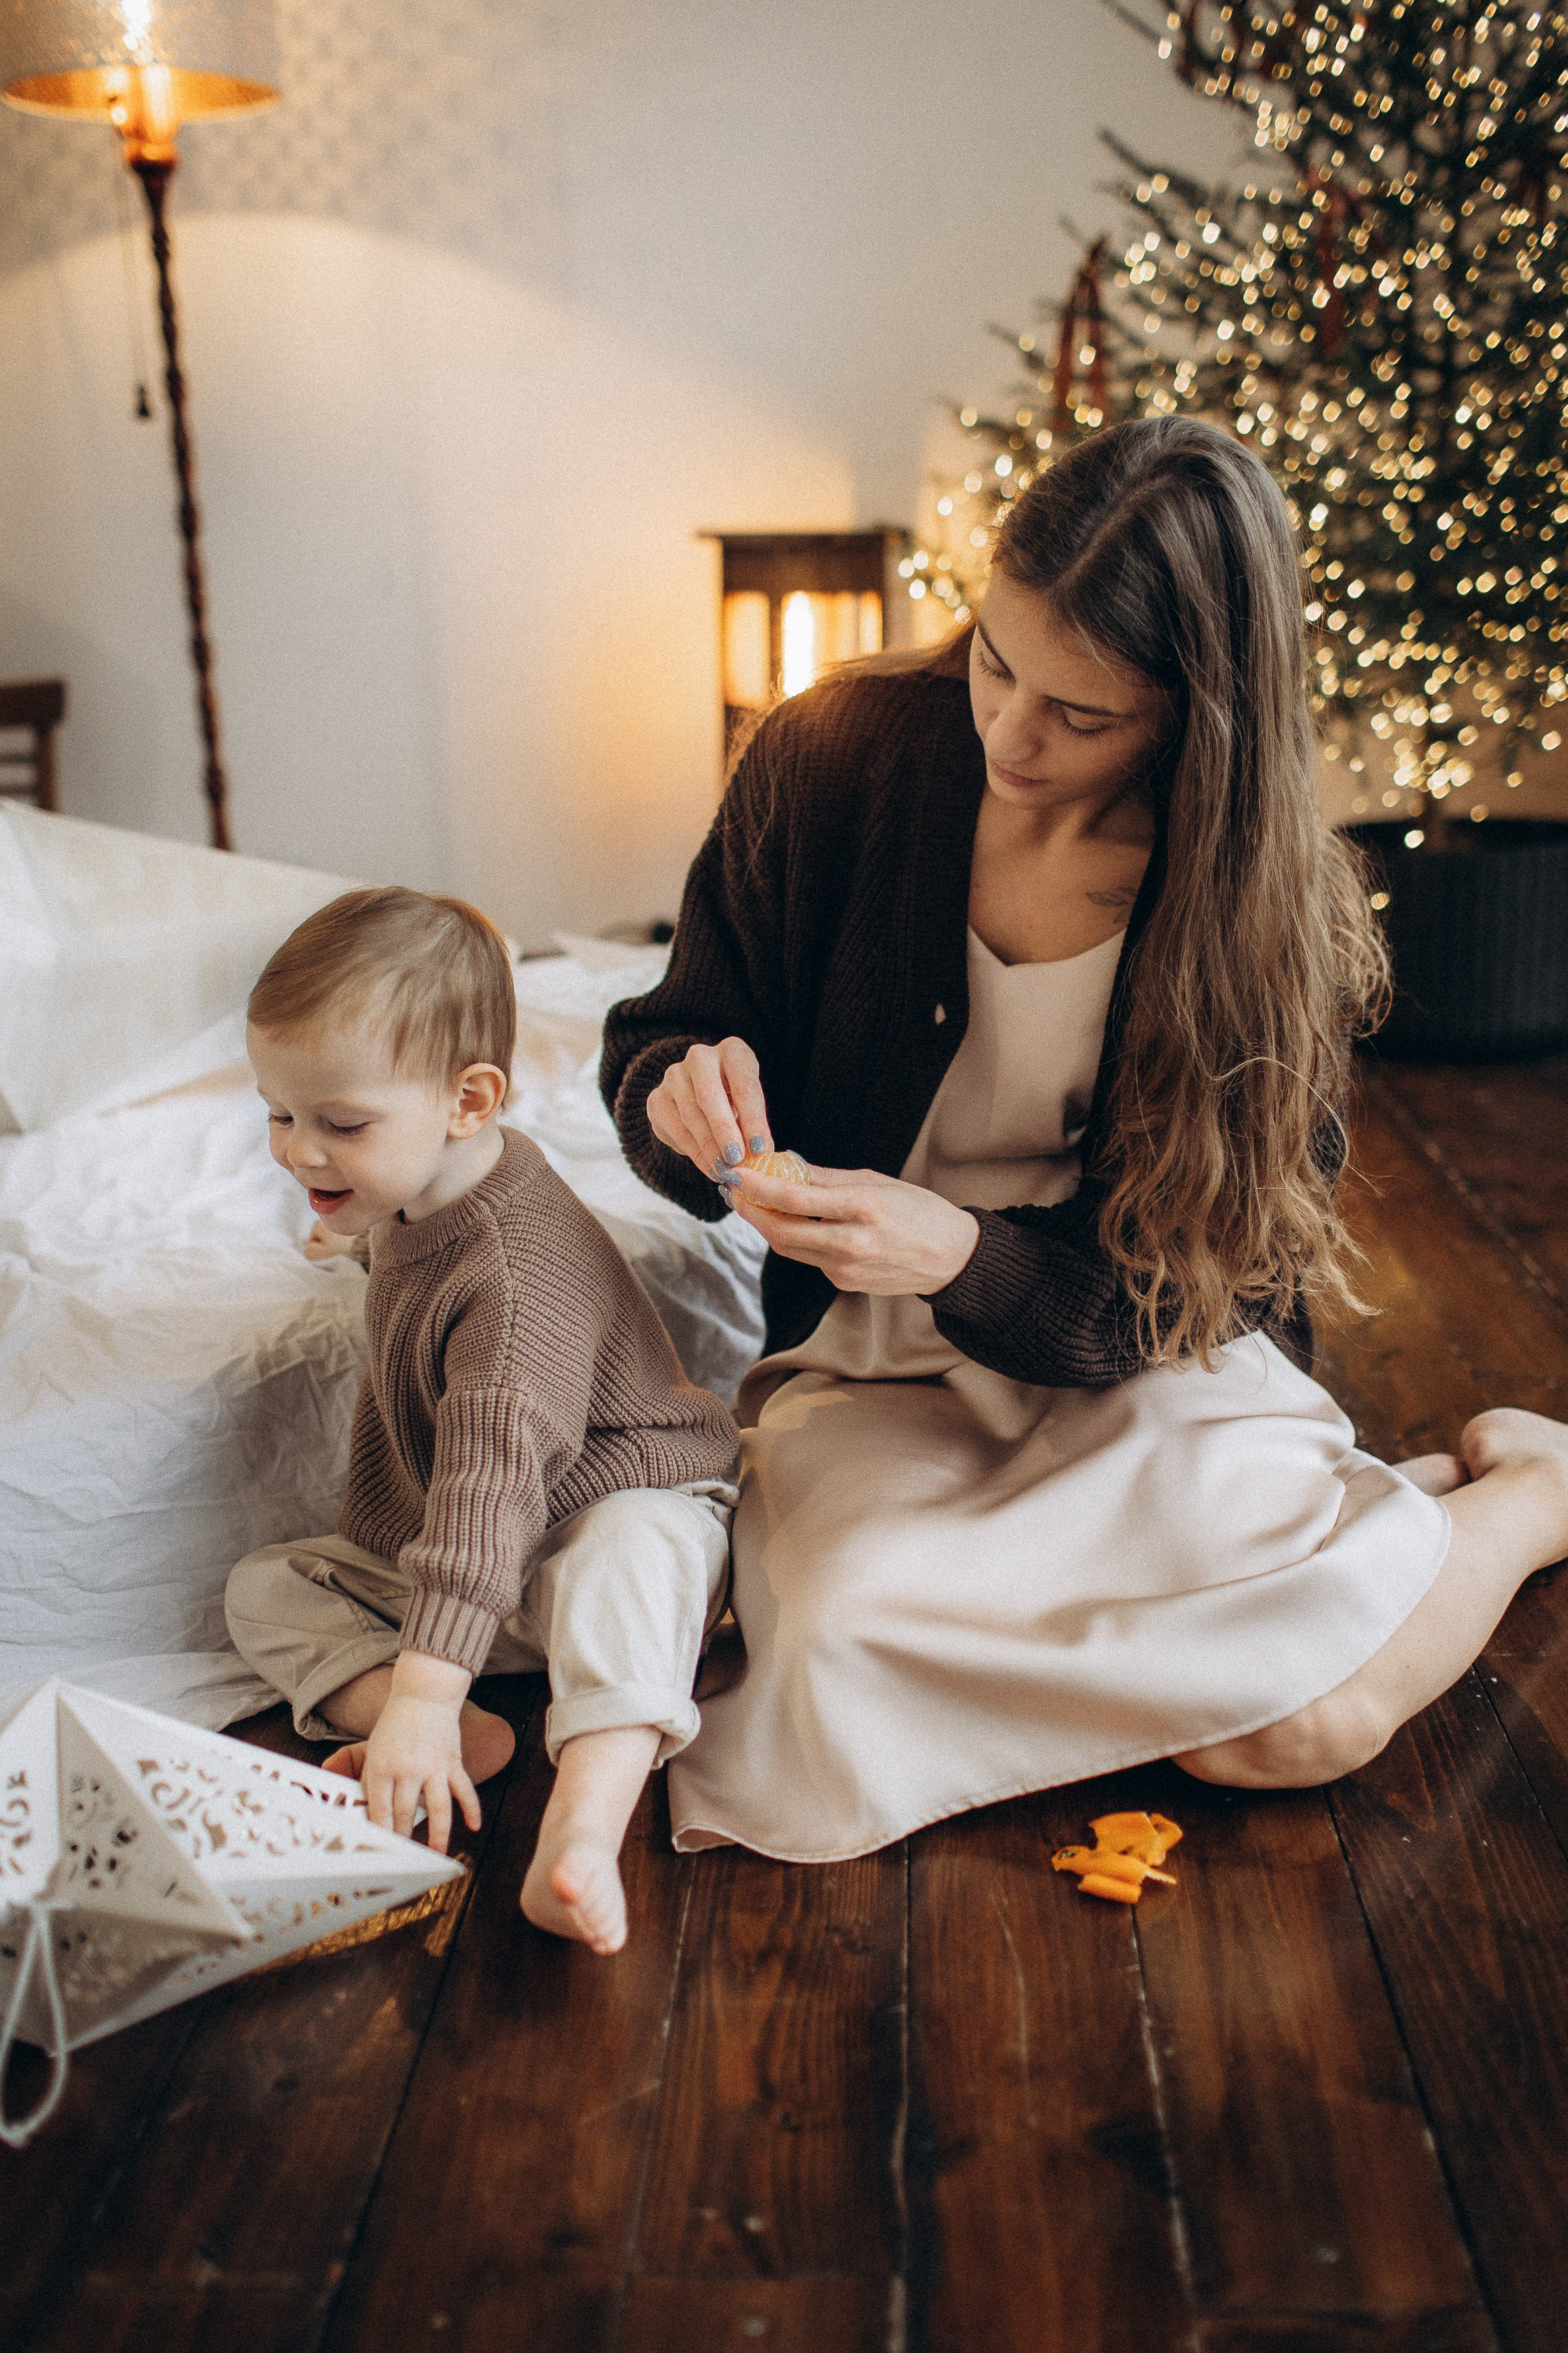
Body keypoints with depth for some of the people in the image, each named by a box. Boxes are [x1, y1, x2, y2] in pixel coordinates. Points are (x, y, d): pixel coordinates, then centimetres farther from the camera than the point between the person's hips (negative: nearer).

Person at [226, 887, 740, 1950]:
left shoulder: (520, 1268, -31)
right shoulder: (415, 1208, 0)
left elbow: (496, 1475, -41)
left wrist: (424, 1693, -47)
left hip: (615, 1515, -9)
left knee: (632, 1548, -42)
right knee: (264, 1585, -1)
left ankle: (585, 1826, -59)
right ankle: (466, 1739, -25)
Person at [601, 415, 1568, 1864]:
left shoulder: (1276, 908, -13)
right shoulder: (834, 761, -9)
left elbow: (1199, 1274, -11)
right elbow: (666, 1039, 2)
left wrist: (966, 1255, -29)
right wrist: (686, 1099, -23)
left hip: (1157, 1365, -2)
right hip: (877, 1362, 3)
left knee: (1312, 1720, -25)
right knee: (862, 1630, -30)